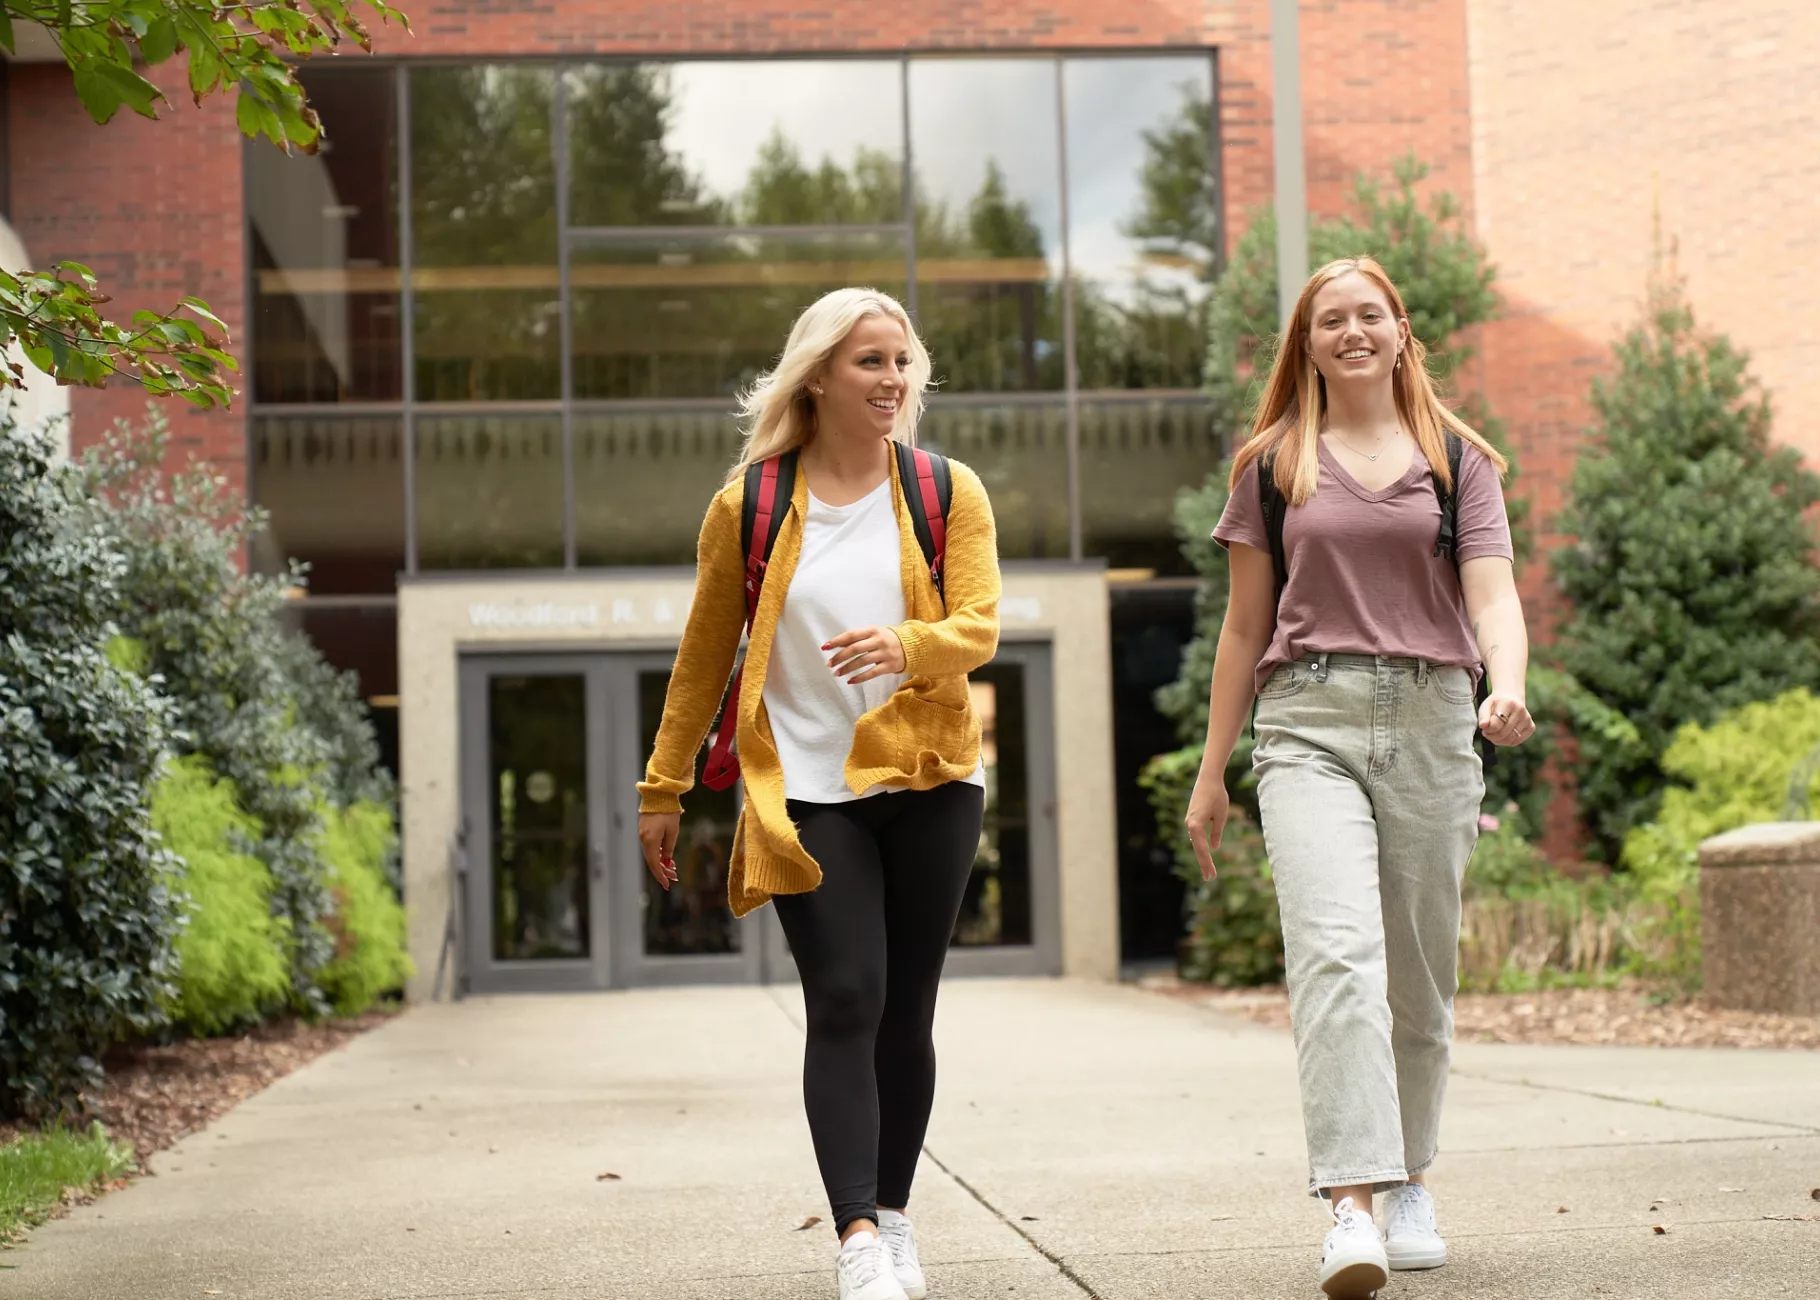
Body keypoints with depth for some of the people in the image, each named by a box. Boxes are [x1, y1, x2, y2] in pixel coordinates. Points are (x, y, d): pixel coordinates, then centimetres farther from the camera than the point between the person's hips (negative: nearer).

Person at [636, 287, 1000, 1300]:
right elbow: (704, 656, 10)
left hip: (929, 781, 2)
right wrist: (665, 789, 11)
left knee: (905, 1014, 7)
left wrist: (906, 645, -28)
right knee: (844, 1004, -13)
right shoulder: (748, 507, 4)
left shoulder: (948, 493, 6)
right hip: (807, 790, -1)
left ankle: (893, 1217, 22)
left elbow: (980, 625, -6)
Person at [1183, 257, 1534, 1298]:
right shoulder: (1274, 466, 13)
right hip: (1310, 723, -1)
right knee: (1337, 952, -19)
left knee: (1421, 973, 6)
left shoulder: (1459, 458, 12)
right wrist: (1211, 774, 14)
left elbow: (1493, 594, 0)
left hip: (1432, 720, 1)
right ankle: (1352, 1206, -27)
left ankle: (1409, 1185, 24)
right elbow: (1246, 625, 16)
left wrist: (1509, 689, -22)